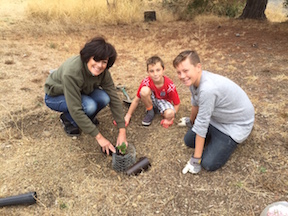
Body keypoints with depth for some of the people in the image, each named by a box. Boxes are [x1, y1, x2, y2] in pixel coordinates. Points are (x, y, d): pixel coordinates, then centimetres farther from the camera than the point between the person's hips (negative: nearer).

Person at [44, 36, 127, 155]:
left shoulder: (103, 71, -22)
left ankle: (86, 119, 5)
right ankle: (67, 119, -1)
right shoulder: (72, 72, -39)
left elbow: (114, 99, -20)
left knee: (104, 98, -25)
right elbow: (75, 110, -38)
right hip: (55, 96, -5)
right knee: (89, 106, -33)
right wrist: (99, 137, -35)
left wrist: (122, 131, -25)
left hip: (81, 92, 5)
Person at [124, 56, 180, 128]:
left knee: (169, 114, -38)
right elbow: (136, 100, -15)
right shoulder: (146, 82, -25)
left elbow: (177, 104, -16)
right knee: (144, 90, -33)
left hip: (164, 101, -2)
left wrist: (170, 119, -26)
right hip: (152, 100, 2)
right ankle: (150, 112, -8)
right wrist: (128, 115, -14)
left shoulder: (170, 85, -27)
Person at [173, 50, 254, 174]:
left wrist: (196, 159, -20)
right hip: (217, 117, 8)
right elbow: (195, 104, 10)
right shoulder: (193, 79, -12)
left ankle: (232, 140, 10)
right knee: (188, 140, 7)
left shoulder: (208, 88, -38)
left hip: (237, 124, -7)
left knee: (208, 164, -12)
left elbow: (201, 124, -31)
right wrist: (191, 121, 30)